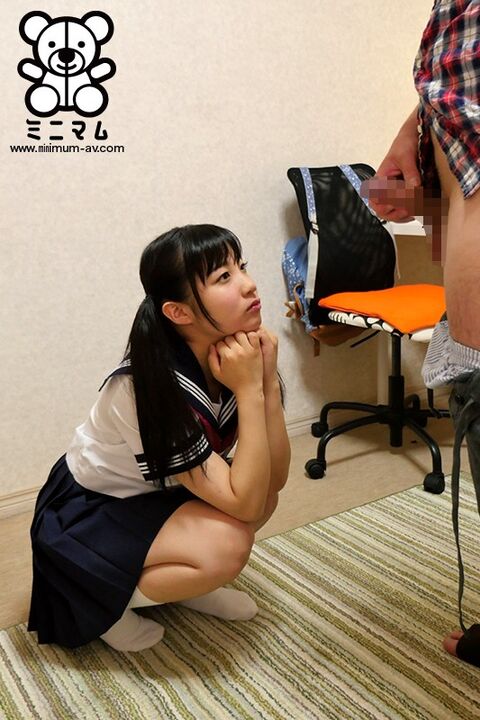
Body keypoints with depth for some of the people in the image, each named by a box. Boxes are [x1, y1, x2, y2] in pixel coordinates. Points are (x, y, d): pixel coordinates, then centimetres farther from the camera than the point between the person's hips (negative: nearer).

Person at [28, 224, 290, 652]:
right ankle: (103, 601, -3)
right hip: (84, 516, -7)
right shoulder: (151, 387, -34)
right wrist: (249, 390, -34)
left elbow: (274, 478, -15)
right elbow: (244, 505, -33)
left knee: (264, 494, -9)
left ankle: (177, 577, 10)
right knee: (227, 546, -26)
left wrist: (268, 379, -26)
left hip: (151, 497, 7)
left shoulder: (234, 353, -14)